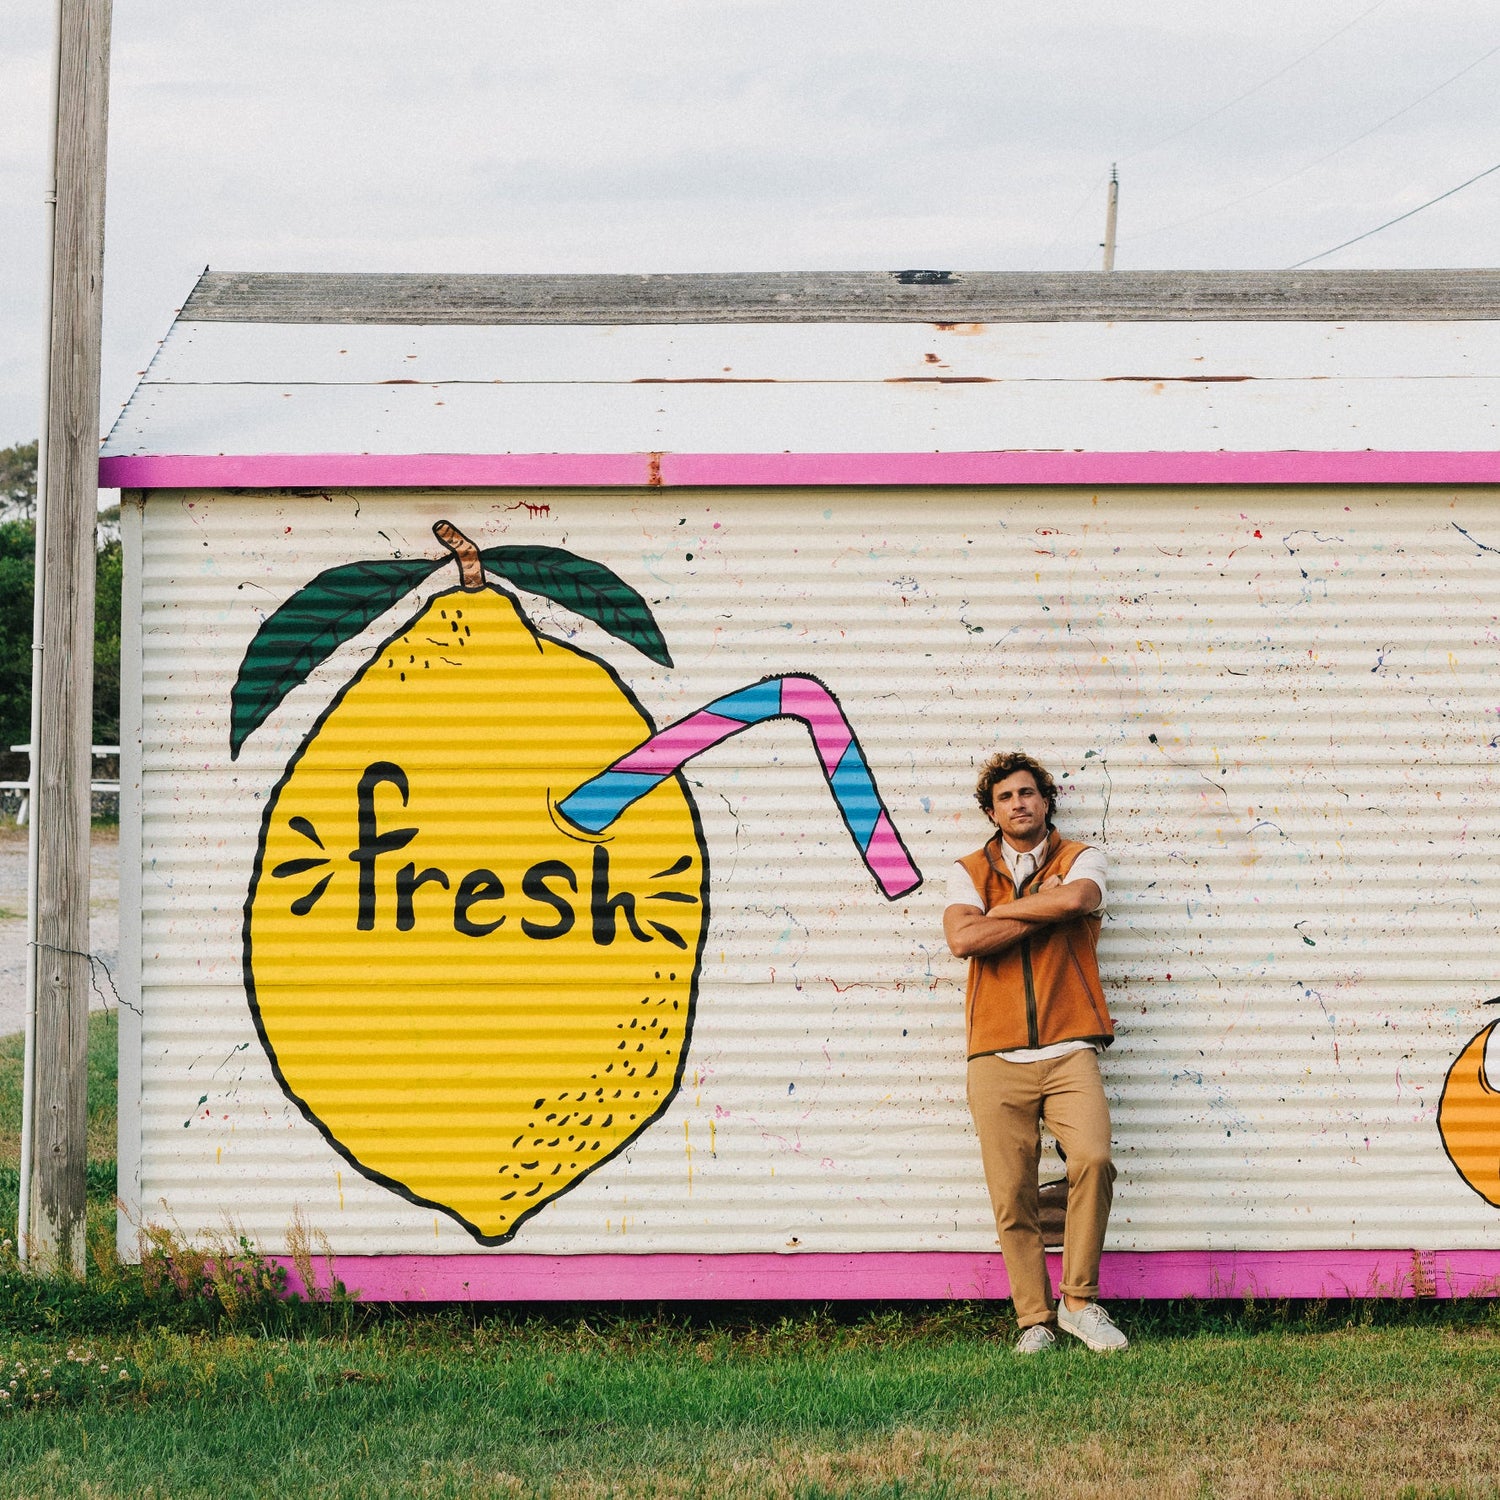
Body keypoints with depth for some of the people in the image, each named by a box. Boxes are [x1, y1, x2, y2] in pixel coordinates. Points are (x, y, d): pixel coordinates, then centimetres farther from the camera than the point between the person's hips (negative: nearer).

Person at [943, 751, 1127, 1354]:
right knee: (1011, 1195, -3)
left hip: (1068, 1051, -1)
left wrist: (1000, 911, -3)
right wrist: (1044, 912, -6)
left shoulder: (1081, 859, 10)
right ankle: (1034, 1320, 6)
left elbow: (1073, 898, -15)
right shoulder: (970, 871, 12)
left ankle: (1079, 1300, -7)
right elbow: (962, 938, -9)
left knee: (1092, 1157, -22)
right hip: (997, 1057, 1)